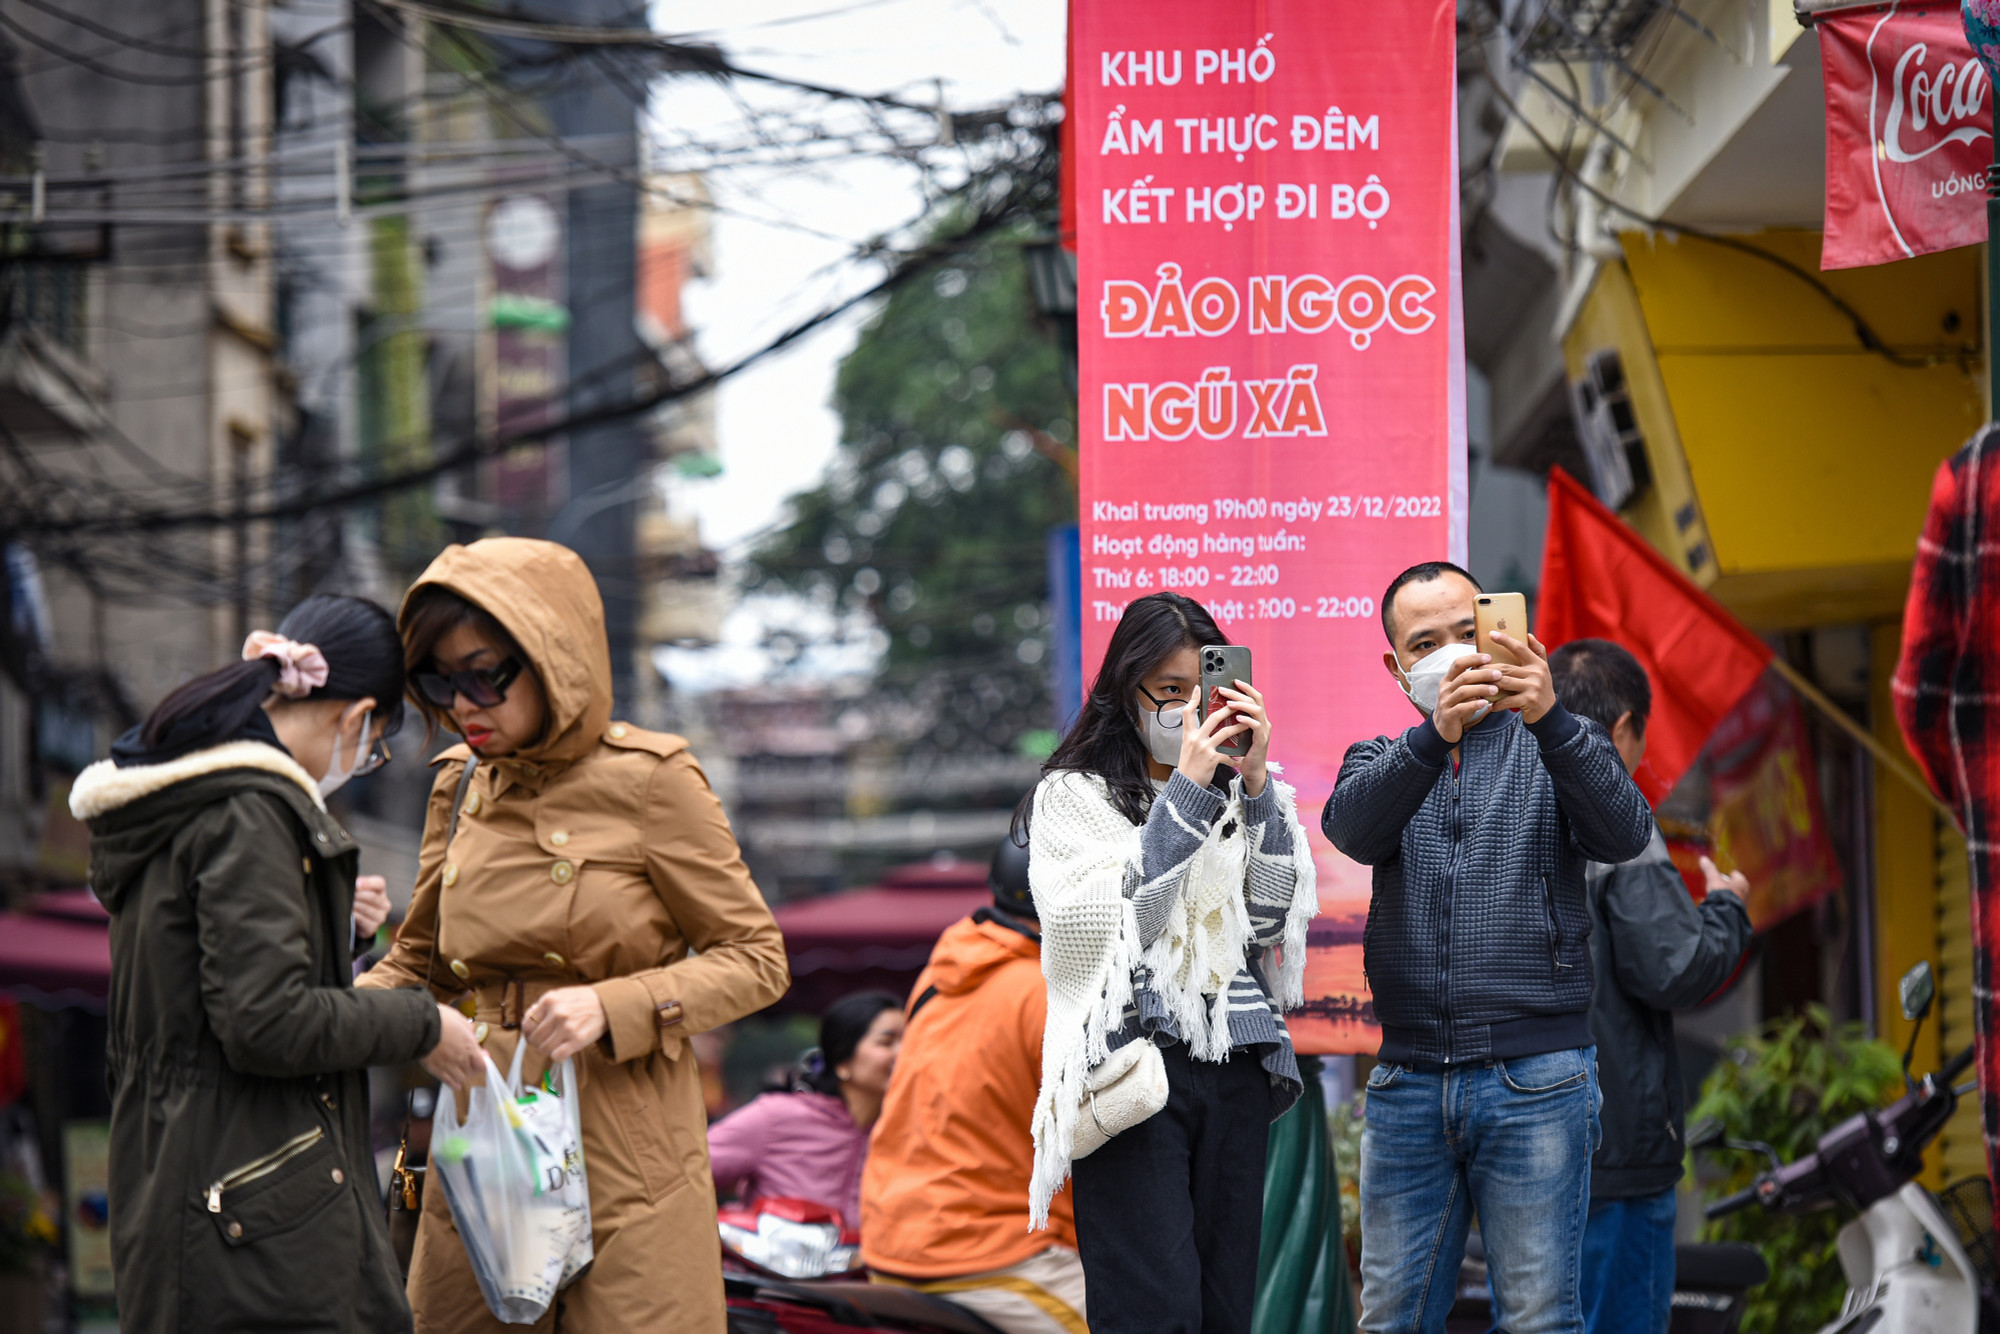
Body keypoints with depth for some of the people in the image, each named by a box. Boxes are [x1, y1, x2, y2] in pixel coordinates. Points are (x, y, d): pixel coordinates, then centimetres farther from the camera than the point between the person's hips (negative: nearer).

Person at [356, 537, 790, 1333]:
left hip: (623, 1156, -5)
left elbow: (756, 961, -4)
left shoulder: (647, 782, -7)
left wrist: (614, 1007, -19)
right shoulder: (460, 787, 9)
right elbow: (420, 964, 19)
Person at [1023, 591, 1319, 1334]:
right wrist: (1186, 792, -11)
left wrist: (1255, 785, -4)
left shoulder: (1237, 796, 16)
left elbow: (1273, 918, 4)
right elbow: (1113, 924, -9)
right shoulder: (1075, 796, 5)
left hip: (1236, 1072, 4)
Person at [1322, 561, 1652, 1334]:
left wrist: (1549, 719, -31)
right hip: (1408, 1083, 3)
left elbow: (1624, 835, -15)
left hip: (1534, 1079, -3)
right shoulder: (1381, 762, 13)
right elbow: (1352, 828, -11)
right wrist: (1433, 735, -30)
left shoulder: (1556, 748, 7)